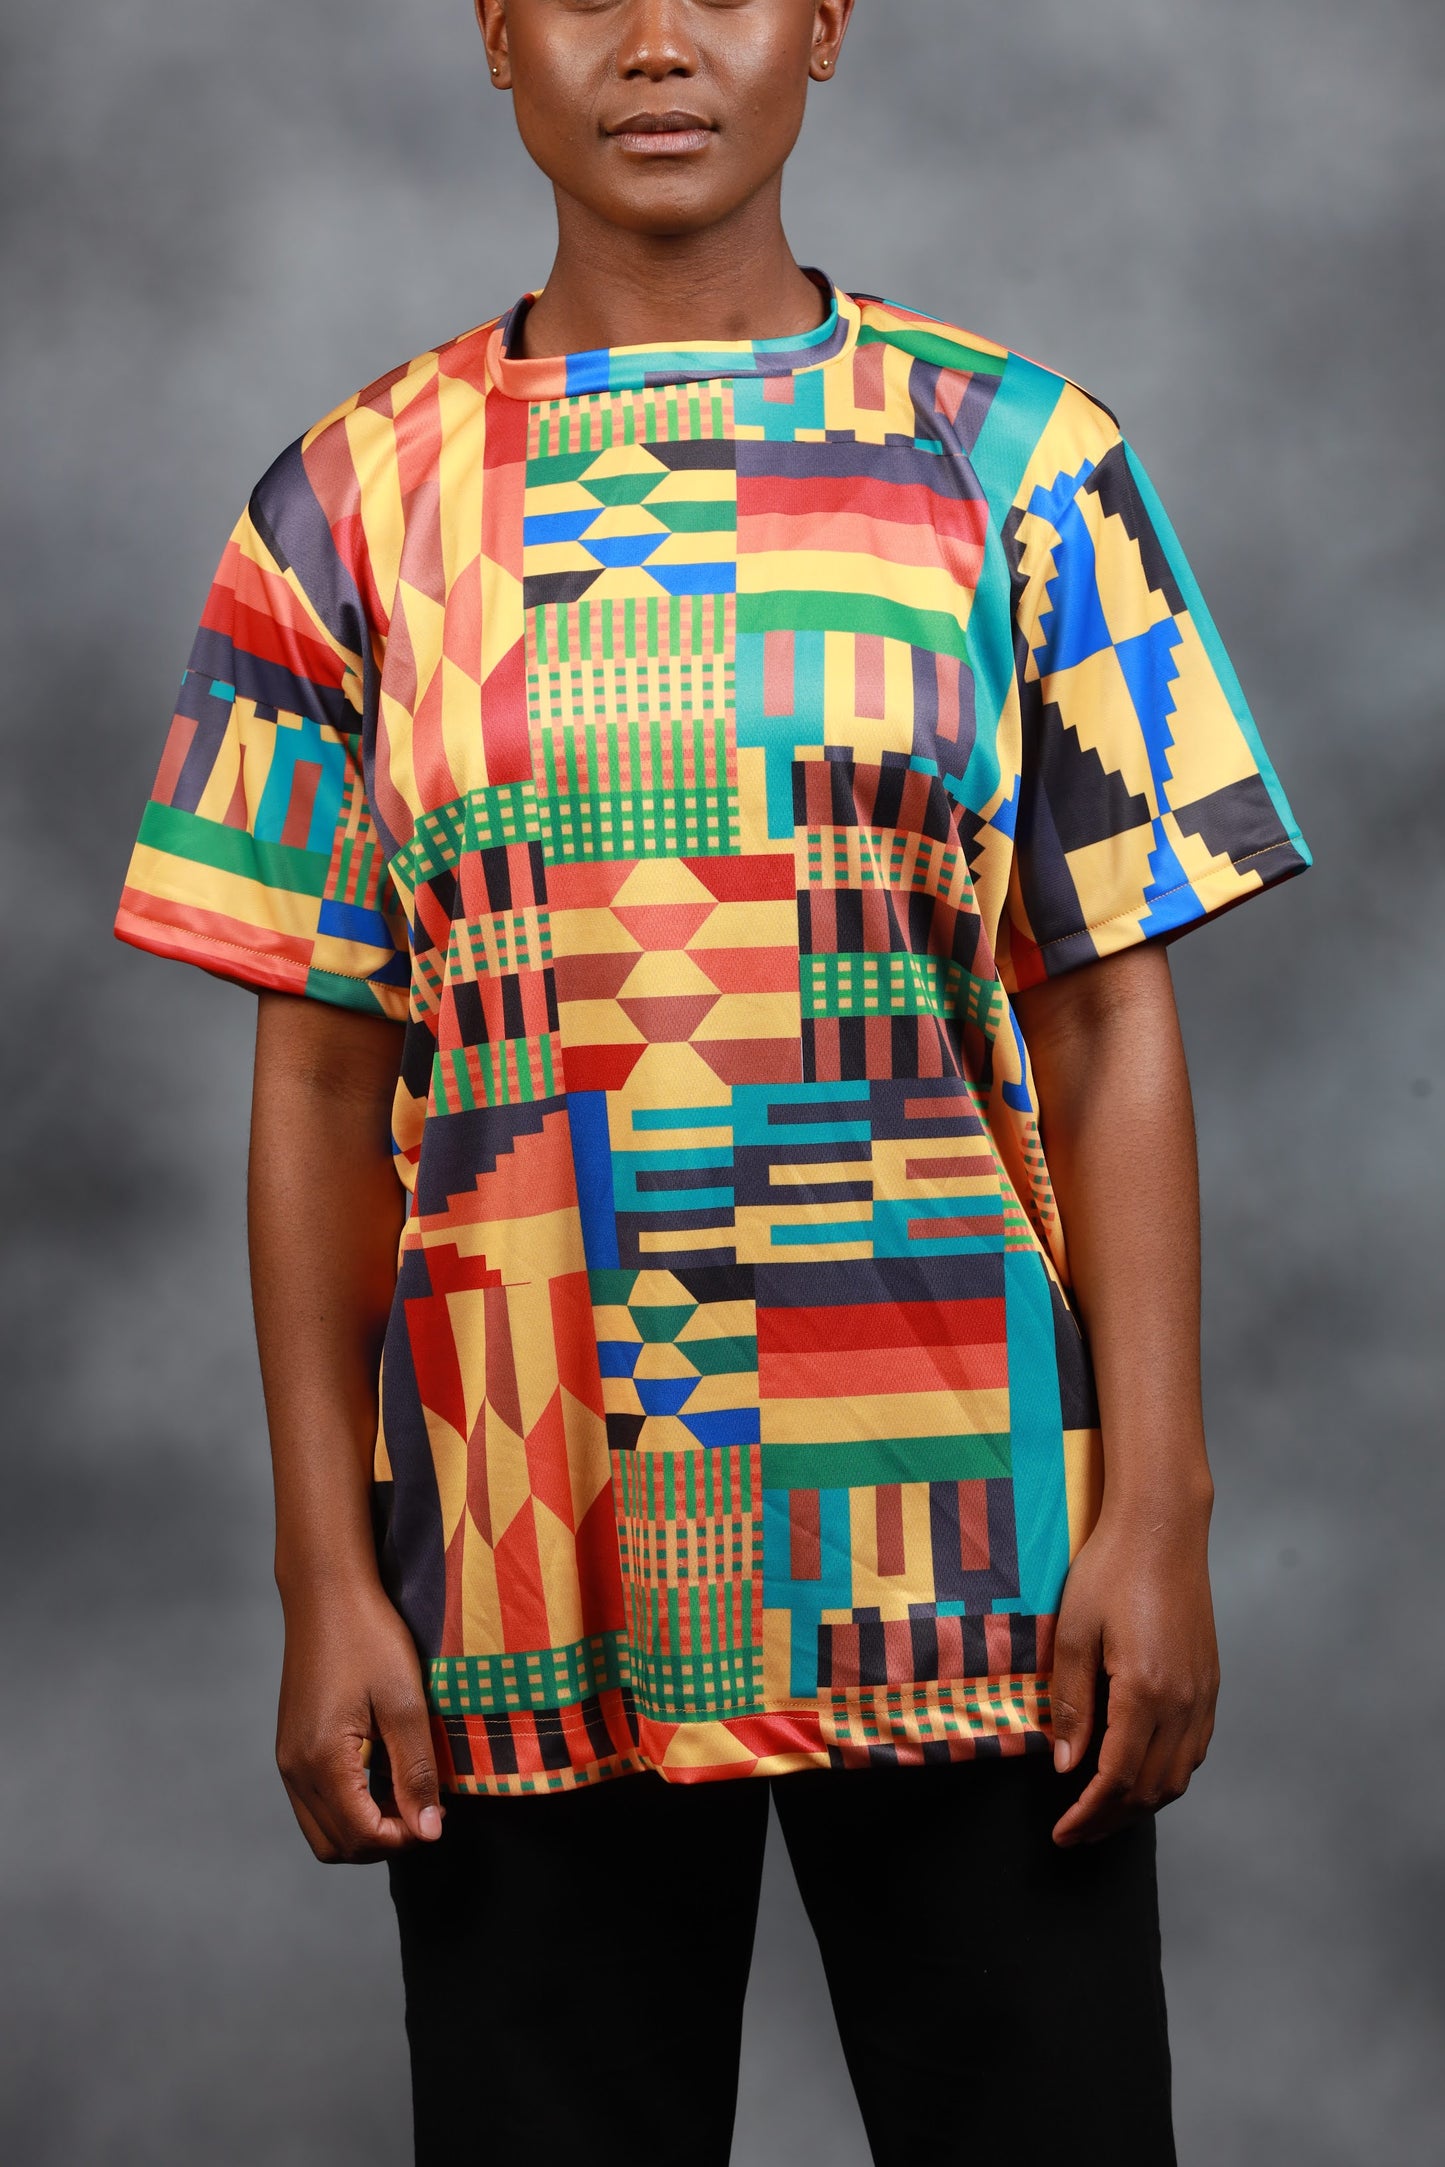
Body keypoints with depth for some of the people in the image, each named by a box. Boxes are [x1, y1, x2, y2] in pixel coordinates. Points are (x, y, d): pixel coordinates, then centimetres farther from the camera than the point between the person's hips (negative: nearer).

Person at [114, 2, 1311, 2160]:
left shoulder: (1017, 462, 4)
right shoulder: (359, 501, 6)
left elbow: (1111, 1020, 2)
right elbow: (325, 1079, 5)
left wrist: (1159, 1514, -6)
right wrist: (327, 1577, 0)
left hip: (959, 1538, 0)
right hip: (530, 1580, 1)